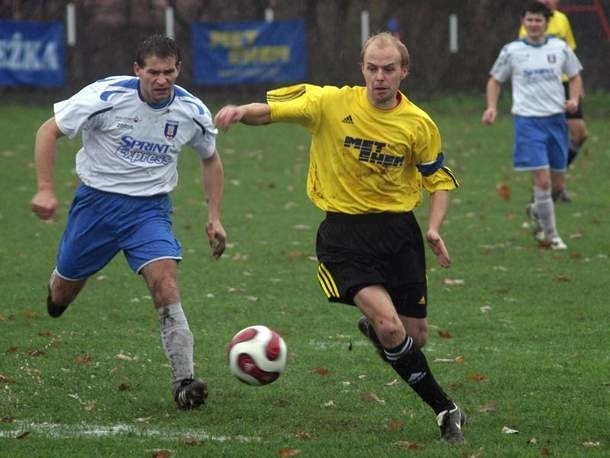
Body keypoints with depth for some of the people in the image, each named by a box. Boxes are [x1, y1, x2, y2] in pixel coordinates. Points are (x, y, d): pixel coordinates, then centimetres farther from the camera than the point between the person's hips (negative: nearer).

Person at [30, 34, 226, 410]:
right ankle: (56, 292, 53)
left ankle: (185, 382, -27)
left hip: (151, 208, 1)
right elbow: (50, 131, -9)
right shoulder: (107, 96, -18)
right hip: (98, 199, -1)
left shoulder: (192, 112, -7)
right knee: (65, 290, 11)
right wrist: (46, 189, -18)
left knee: (165, 280, -23)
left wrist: (214, 217, 6)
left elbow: (210, 159, 13)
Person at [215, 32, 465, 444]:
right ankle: (445, 409, -6)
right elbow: (272, 110, -8)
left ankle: (372, 328, 42)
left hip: (399, 228, 3)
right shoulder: (331, 103, -9)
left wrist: (434, 229, -5)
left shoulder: (419, 124, -2)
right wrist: (241, 111, -31)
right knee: (389, 325, -21)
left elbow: (439, 179, 10)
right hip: (344, 230, -3)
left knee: (416, 336, 5)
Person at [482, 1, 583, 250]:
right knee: (542, 179, -13)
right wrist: (492, 107, -3)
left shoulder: (560, 48, 5)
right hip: (528, 119, -3)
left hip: (556, 118, 3)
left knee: (558, 180, 10)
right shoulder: (512, 51, 1)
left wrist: (574, 99, -3)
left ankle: (536, 211, 40)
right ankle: (551, 234, -1)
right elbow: (495, 80, 12)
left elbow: (575, 76, 16)